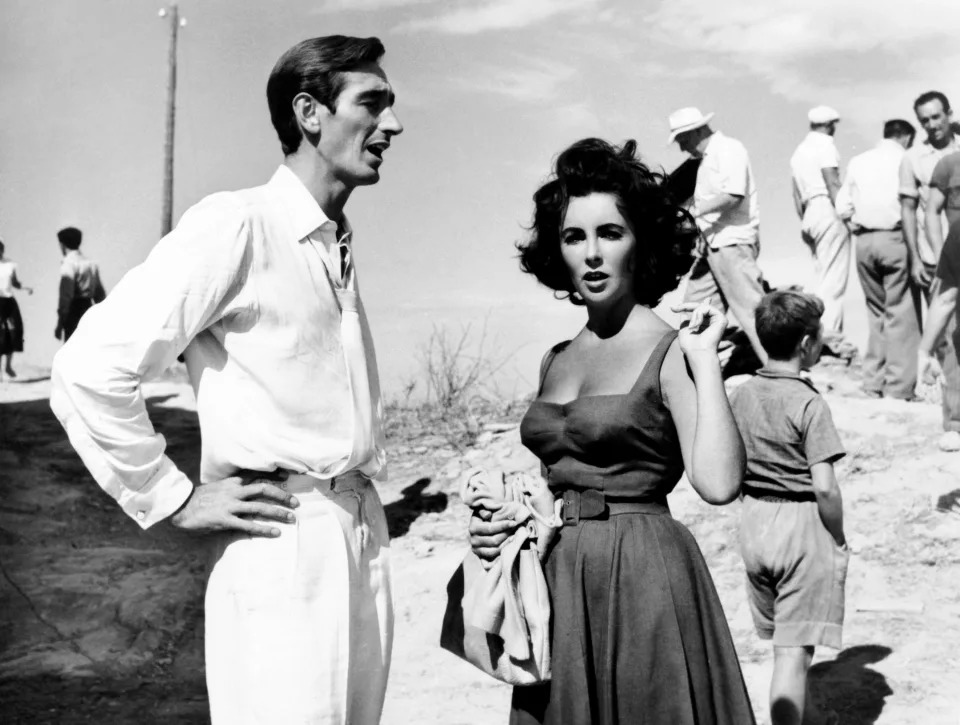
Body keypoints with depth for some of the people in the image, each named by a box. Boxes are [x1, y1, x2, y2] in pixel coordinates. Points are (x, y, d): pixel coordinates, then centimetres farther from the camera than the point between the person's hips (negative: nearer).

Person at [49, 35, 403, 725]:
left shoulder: (340, 244, 13)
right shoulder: (235, 226, -11)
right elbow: (90, 368, -17)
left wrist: (367, 479, 14)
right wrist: (176, 500, -11)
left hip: (366, 534, 8)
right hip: (284, 548, -7)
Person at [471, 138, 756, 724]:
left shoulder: (672, 351, -8)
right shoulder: (557, 360, 9)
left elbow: (719, 484, -23)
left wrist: (705, 356, -20)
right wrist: (496, 524, 3)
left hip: (640, 580, -6)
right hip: (555, 584, 6)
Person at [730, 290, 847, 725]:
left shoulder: (740, 395, 2)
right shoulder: (809, 404, -18)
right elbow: (825, 488, -21)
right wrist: (839, 539, -7)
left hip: (753, 521, 7)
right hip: (803, 526, -7)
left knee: (782, 639, 23)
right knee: (794, 652, -1)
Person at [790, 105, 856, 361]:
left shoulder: (799, 150, 21)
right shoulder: (825, 144, -4)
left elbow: (796, 194, 19)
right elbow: (833, 183, -13)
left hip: (810, 214, 8)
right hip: (828, 210, -8)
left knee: (823, 278, 9)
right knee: (834, 279, -10)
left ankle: (827, 332, 7)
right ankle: (829, 335, -15)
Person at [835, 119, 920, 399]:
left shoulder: (857, 161, 11)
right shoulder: (905, 160, -2)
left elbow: (842, 207, 6)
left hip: (864, 240, 5)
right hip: (894, 237, -5)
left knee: (875, 311, 14)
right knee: (901, 313, 0)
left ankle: (873, 383, 15)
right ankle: (898, 388, -2)